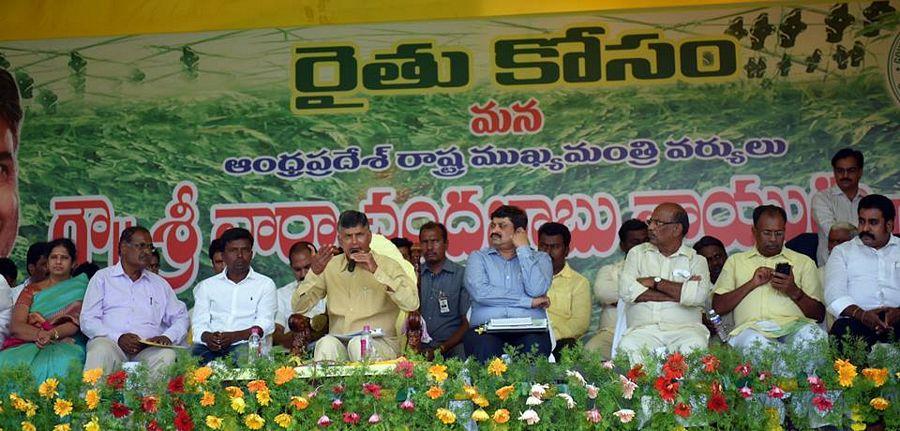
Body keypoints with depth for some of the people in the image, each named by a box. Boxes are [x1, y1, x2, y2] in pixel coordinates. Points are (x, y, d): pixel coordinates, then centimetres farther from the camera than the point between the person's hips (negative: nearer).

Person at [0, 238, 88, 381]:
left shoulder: (79, 288, 15)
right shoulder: (31, 290, 19)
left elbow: (77, 323, -1)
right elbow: (15, 327, 4)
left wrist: (52, 334, -21)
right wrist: (39, 334, -16)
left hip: (65, 344, -1)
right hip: (27, 344, 2)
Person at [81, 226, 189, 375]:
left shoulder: (160, 283, 24)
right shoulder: (102, 278, 15)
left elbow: (181, 318, 20)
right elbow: (88, 321, 4)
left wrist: (167, 337, -3)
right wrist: (118, 337, -13)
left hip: (149, 347, 2)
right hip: (110, 341, -2)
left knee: (167, 356, -32)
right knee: (101, 351, -37)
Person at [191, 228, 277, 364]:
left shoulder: (265, 284, 13)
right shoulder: (207, 285, 19)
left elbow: (265, 324, 1)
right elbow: (199, 322, 10)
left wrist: (234, 336, -17)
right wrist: (208, 337, -16)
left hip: (244, 344, -1)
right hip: (210, 346, 1)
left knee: (244, 356, -37)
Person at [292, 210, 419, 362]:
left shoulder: (388, 265, 2)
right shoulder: (330, 266, 12)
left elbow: (412, 303, -15)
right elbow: (298, 307, 7)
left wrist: (376, 271, -19)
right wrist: (314, 272, -9)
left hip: (380, 343, -1)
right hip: (338, 341, 2)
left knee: (359, 344, -34)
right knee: (326, 344, -32)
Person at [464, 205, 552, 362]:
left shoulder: (540, 259, 17)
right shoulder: (478, 258, 16)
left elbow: (536, 291, -5)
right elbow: (479, 293, -5)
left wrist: (523, 249, 4)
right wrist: (529, 302, -5)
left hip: (529, 329, 1)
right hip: (487, 329, 0)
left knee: (535, 344, -34)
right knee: (485, 346, -35)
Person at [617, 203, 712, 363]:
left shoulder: (696, 260, 12)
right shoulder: (637, 253, 17)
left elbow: (697, 296, -10)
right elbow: (626, 290, -3)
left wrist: (656, 282, -2)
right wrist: (679, 292, -4)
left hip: (684, 328, -1)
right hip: (643, 329, 1)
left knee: (694, 347, -34)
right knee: (628, 346, -32)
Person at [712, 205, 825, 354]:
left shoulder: (804, 262, 23)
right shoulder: (735, 261, 24)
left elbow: (819, 315, 15)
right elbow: (718, 307, 12)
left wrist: (794, 292, -2)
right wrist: (752, 284, 3)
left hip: (793, 325, 1)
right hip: (752, 327, 0)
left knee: (814, 334, -37)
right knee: (753, 341, -39)